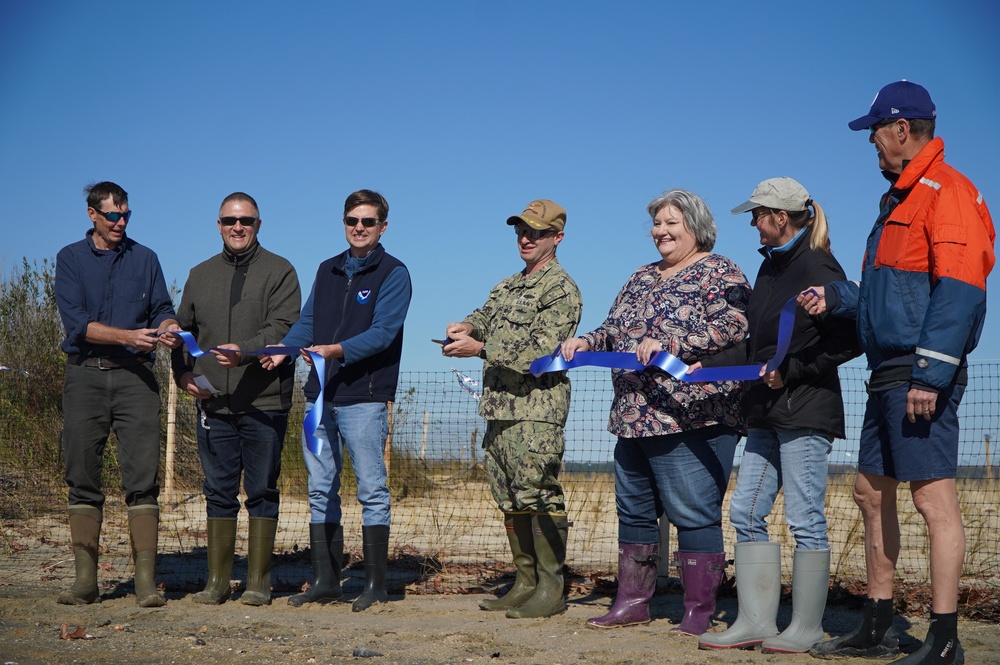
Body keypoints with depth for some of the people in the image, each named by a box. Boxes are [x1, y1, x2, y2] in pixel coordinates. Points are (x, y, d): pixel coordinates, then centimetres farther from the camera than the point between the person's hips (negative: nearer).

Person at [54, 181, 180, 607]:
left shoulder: (144, 258, 14)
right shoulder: (70, 259, 7)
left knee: (142, 477, -7)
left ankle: (146, 580, -8)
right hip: (85, 376, -1)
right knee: (83, 479, 0)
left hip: (134, 376, 1)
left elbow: (162, 308, 11)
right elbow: (76, 323, -5)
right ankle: (85, 581, 6)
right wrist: (129, 336, -16)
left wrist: (169, 327, -13)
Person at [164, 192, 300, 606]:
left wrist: (245, 351, -27)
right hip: (213, 402, 4)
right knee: (219, 491, 7)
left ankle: (258, 583, 8)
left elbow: (283, 326, -10)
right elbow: (183, 329, 21)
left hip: (264, 402, -4)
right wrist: (183, 372, 4)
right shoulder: (200, 275, 17)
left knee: (262, 491, 1)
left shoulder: (279, 272, 2)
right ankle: (216, 581, 14)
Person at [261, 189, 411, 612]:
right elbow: (307, 321, 15)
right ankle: (325, 581, 14)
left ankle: (376, 584, 2)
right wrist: (283, 347, -5)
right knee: (321, 489, 8)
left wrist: (337, 350, -28)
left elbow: (383, 332, -13)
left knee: (371, 490, -3)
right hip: (319, 393, 7)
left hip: (363, 395, -6)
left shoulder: (393, 273, -2)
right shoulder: (328, 270, 18)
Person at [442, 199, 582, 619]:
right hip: (500, 408, 9)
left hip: (537, 408, -9)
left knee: (538, 495, -9)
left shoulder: (561, 289, -7)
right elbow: (486, 316, 19)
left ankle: (550, 589, -3)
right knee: (510, 499, 11)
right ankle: (525, 583, 18)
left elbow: (541, 349, -16)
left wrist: (479, 348, -18)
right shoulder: (508, 286, 22)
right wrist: (468, 326, -6)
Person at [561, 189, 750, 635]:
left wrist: (670, 345, -24)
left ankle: (699, 611, 2)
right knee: (634, 512, 12)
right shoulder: (642, 277, 21)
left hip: (690, 418, -8)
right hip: (634, 418, 8)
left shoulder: (718, 272, -2)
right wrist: (586, 342, 3)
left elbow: (732, 326, -17)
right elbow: (615, 330, 23)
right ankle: (632, 603, 21)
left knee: (694, 514, -6)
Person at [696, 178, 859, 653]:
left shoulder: (817, 267, -11)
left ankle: (806, 628, 7)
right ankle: (755, 621, 13)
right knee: (746, 512, 7)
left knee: (804, 517, -3)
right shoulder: (771, 266, 16)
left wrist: (790, 371, -17)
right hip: (768, 414, 10)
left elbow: (847, 343, -15)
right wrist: (708, 367, 17)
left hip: (806, 412, -9)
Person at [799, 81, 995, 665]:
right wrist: (837, 298, 15)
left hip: (923, 376, -11)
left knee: (934, 497, -8)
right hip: (889, 375, 11)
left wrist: (931, 374, -24)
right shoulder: (900, 199, 21)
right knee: (872, 492, 14)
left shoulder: (947, 191, -11)